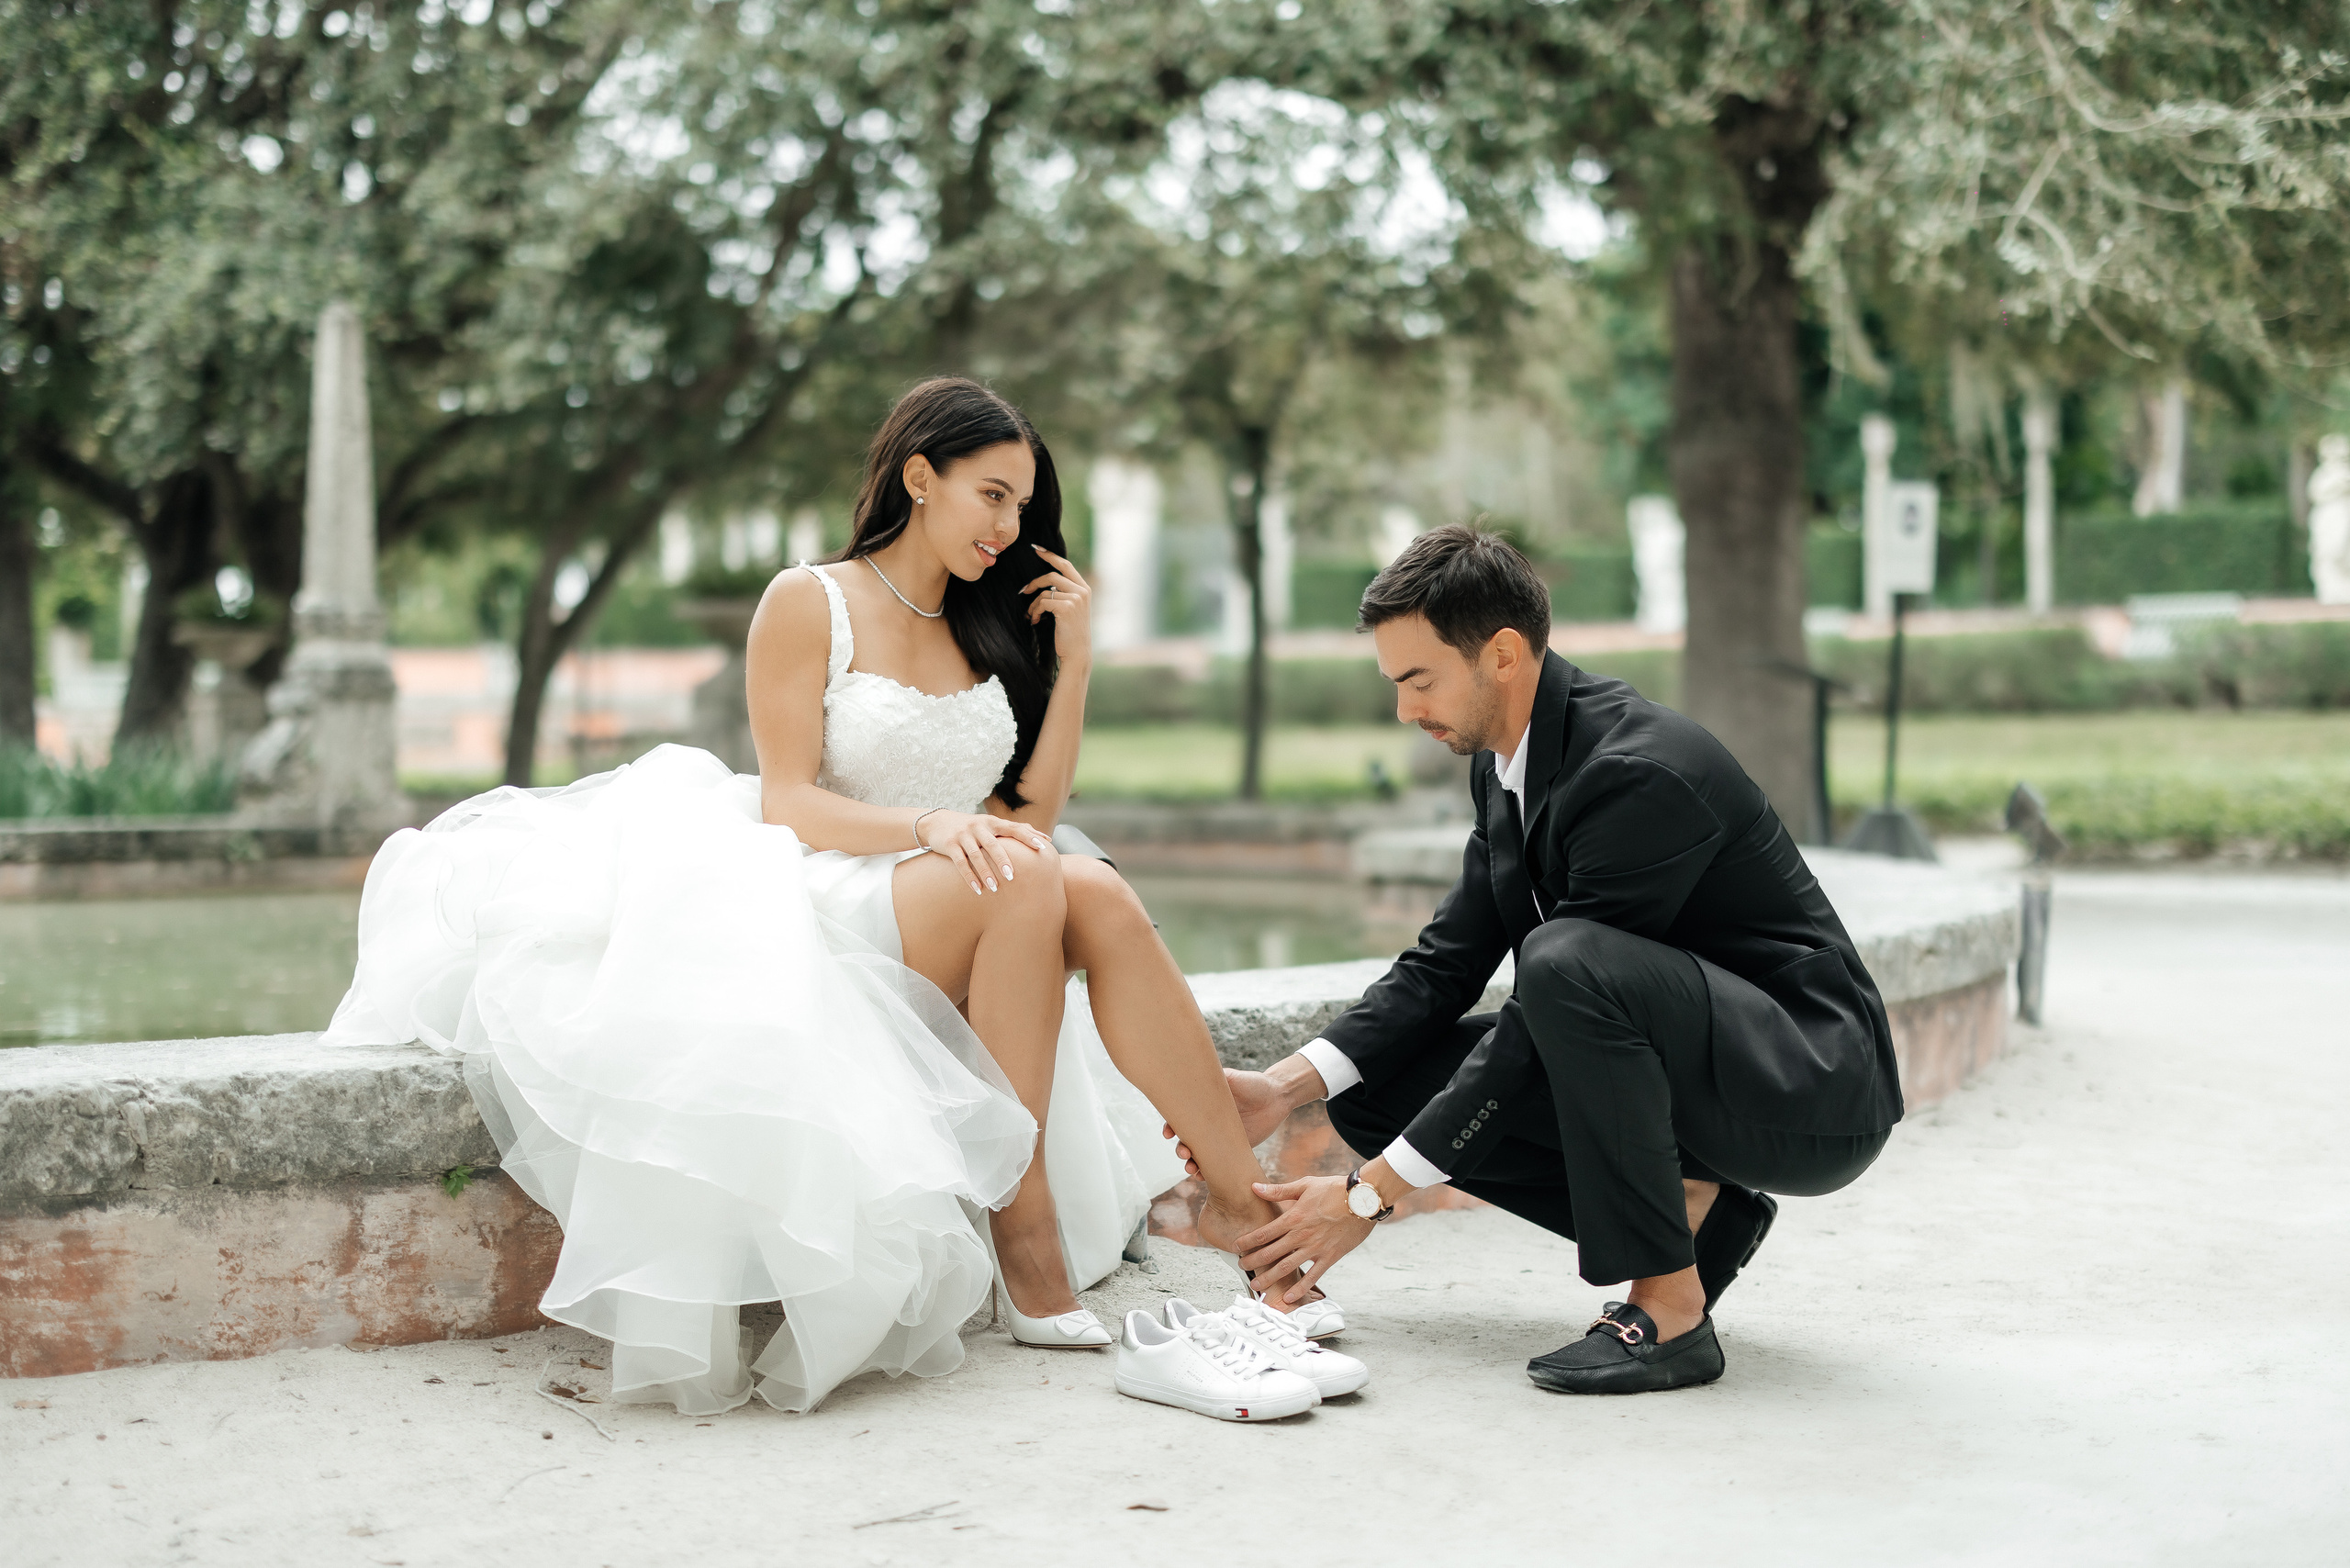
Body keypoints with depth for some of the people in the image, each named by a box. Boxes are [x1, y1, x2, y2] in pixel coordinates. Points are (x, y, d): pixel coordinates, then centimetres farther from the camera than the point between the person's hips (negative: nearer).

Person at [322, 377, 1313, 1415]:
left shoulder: (993, 629, 18)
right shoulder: (812, 605, 2)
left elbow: (1032, 811, 12)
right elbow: (789, 803, -8)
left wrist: (1072, 658, 6)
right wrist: (928, 827, -24)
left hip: (967, 919, 5)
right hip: (829, 908, -5)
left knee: (1098, 896, -26)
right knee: (1025, 881, -33)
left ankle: (1238, 1203, -27)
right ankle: (1022, 1235, -32)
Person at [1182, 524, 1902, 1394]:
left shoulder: (1641, 773, -26)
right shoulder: (1504, 763, 3)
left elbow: (1553, 1006, -26)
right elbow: (1447, 962, 7)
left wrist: (1371, 1192, -22)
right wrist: (1287, 1085, -7)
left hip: (1815, 1083, -9)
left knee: (1570, 962, -36)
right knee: (1378, 1081, -1)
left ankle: (1668, 1308, -22)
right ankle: (1688, 1209, 2)